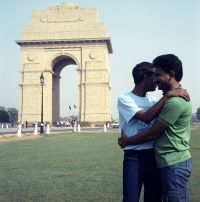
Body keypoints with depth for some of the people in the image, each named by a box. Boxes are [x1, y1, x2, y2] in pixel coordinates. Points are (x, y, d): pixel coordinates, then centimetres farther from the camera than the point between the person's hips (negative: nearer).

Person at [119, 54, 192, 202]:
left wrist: (126, 141, -4)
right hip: (170, 162, 10)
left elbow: (152, 134, -16)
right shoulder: (172, 98, 13)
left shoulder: (176, 101, -21)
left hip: (174, 163, -10)